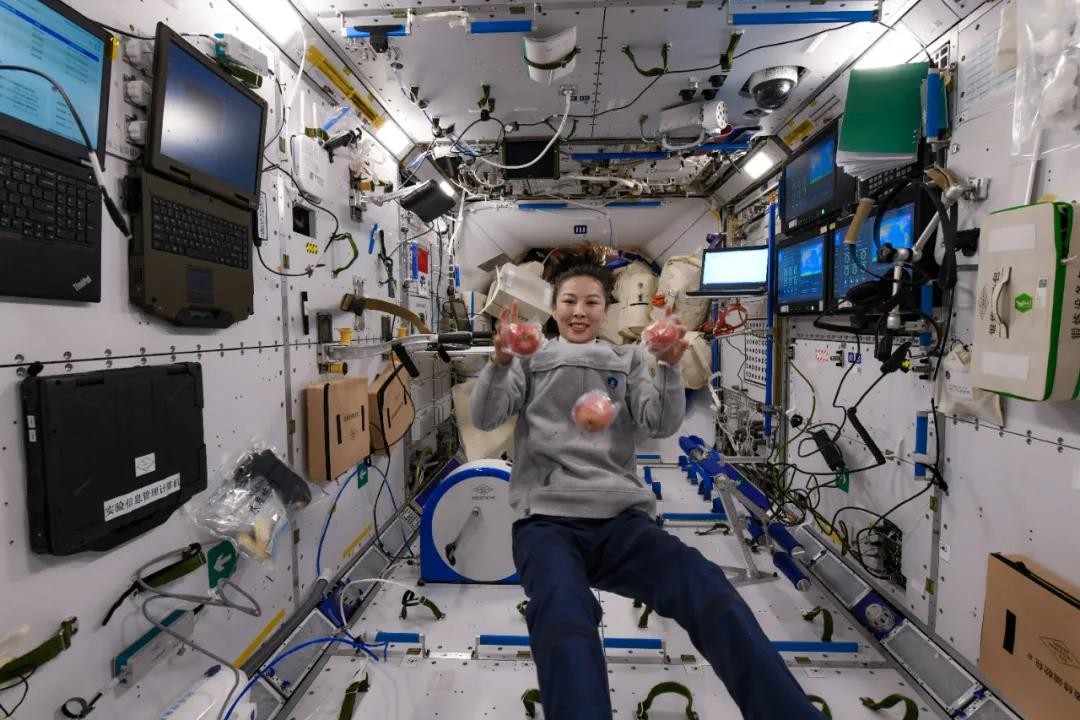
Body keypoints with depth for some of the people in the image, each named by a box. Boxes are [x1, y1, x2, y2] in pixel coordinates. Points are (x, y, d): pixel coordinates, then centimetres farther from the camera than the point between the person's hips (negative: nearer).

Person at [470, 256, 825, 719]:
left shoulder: (628, 361, 19)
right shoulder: (530, 361, 16)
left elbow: (661, 426, 5)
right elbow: (485, 418, 3)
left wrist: (670, 367, -13)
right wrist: (500, 360, -17)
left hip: (621, 519, 2)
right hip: (547, 521, -1)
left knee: (710, 593, -29)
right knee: (564, 621, -36)